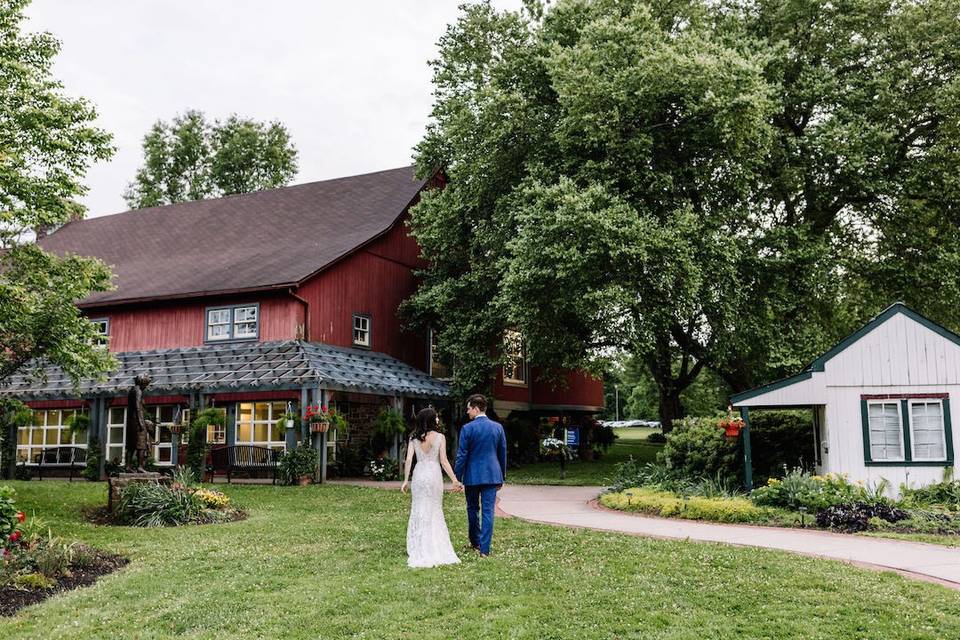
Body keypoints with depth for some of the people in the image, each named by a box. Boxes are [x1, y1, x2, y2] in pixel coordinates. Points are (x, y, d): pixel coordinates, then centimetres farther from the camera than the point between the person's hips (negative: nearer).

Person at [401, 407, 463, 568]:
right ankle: (436, 550, 10)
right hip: (434, 474, -2)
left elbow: (408, 460, -4)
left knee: (419, 511, 10)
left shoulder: (414, 438, 2)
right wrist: (455, 480, -3)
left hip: (419, 475, 2)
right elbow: (444, 461, -7)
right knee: (434, 511, 9)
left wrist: (406, 480, 2)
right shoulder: (440, 437, -4)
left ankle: (420, 550, 11)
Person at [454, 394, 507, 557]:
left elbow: (461, 455, -8)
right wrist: (502, 477, 18)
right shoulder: (498, 427, 3)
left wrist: (457, 478, -1)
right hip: (492, 474, 2)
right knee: (488, 511, 1)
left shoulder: (467, 428, -9)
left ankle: (475, 542, 30)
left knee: (473, 509, 16)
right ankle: (484, 549, -1)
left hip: (472, 475, -2)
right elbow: (503, 454, 9)